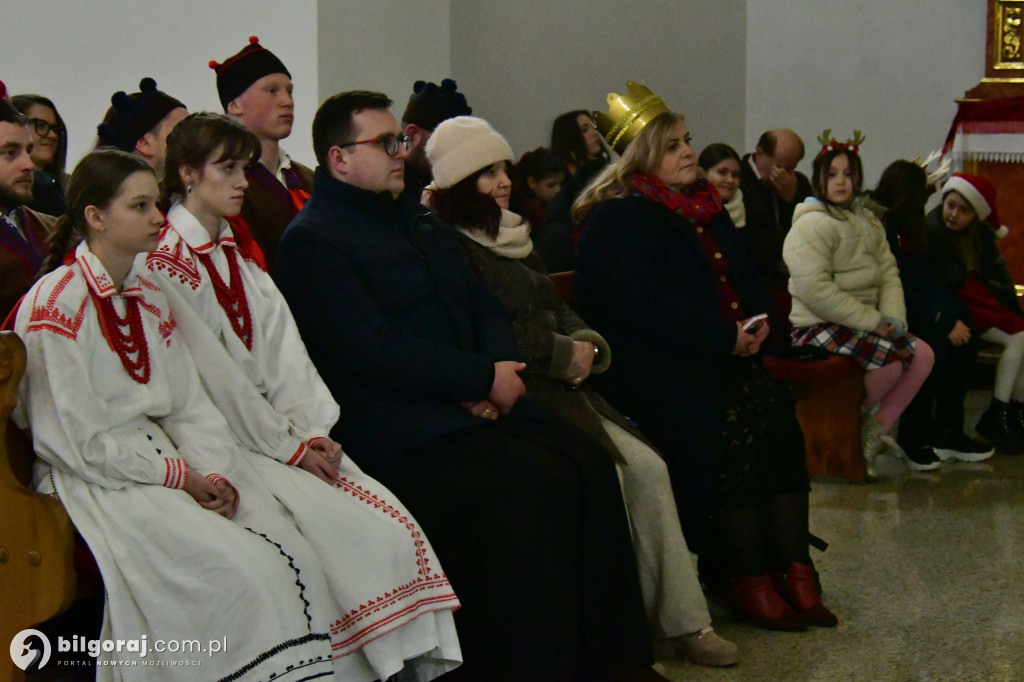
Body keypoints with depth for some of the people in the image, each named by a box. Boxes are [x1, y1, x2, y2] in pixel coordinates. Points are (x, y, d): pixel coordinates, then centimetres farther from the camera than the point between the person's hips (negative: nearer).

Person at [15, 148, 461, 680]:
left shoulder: (148, 297, 15)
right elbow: (74, 441, -13)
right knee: (244, 570, -27)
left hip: (165, 455, 7)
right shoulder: (56, 306, -9)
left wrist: (213, 473, -7)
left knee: (296, 549, -14)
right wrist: (181, 476, -11)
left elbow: (188, 404, 12)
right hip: (98, 481, -7)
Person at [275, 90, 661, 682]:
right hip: (395, 429, -8)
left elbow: (486, 308, 20)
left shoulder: (421, 222, 23)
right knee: (531, 484, -28)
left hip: (475, 406, 8)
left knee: (588, 462, -15)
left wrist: (495, 373, -2)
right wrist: (483, 377, -14)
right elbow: (372, 350, -16)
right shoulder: (312, 242, -5)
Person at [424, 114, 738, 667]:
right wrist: (563, 354, -11)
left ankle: (682, 620, -2)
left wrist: (587, 345, -1)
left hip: (559, 389, 9)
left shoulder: (510, 237, 20)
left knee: (648, 468, -6)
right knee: (607, 472, -23)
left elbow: (555, 309, 21)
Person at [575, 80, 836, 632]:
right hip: (646, 364, -7)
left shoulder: (703, 208, 21)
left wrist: (754, 322, 3)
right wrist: (723, 337, -19)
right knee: (734, 422, -28)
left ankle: (793, 570, -21)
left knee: (776, 409, -20)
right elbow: (638, 303, -18)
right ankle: (749, 580, -21)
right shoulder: (616, 219, -5)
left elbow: (743, 277, 27)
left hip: (719, 354, 7)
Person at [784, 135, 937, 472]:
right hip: (817, 327, -9)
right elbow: (816, 290, -22)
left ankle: (873, 435, 2)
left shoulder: (867, 223, 17)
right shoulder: (812, 224, -12)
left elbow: (889, 274, 13)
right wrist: (873, 322, -21)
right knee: (891, 360, -27)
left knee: (923, 354, -7)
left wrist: (892, 319, -8)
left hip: (863, 323, 9)